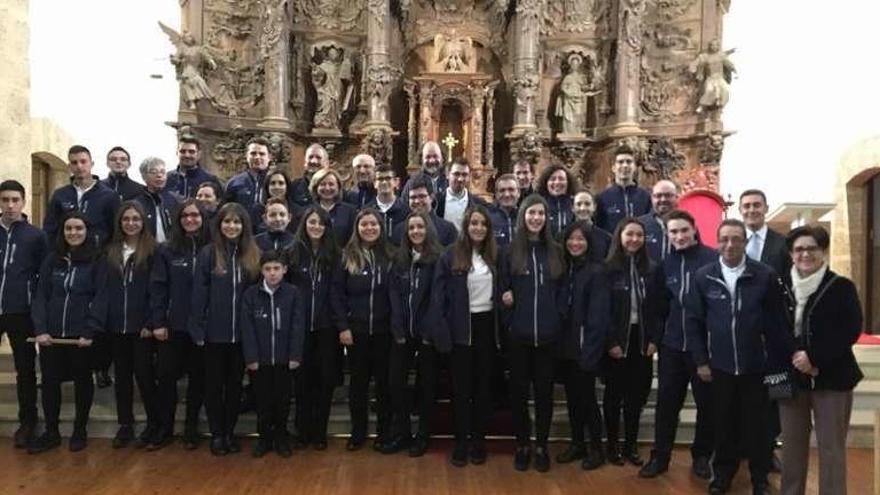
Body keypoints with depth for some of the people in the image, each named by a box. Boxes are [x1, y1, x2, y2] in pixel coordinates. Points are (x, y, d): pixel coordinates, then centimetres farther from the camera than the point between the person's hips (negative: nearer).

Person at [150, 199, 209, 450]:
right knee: (166, 376, 6)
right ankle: (164, 427, 22)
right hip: (172, 325, 0)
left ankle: (191, 429, 22)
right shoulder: (166, 250, 2)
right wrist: (158, 322, -8)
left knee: (198, 378, 9)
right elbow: (157, 288, -1)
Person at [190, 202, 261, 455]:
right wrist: (198, 330, -9)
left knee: (235, 384, 12)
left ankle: (230, 432, 25)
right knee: (214, 384, 10)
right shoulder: (208, 254, -4)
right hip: (215, 332, -2)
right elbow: (199, 294, -5)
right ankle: (216, 434, 21)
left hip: (242, 332, 2)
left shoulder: (253, 254, 2)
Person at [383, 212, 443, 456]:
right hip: (403, 332, 4)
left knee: (426, 384, 8)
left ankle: (423, 436, 21)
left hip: (427, 332, -4)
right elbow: (394, 294, 3)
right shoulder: (399, 259, 8)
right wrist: (398, 329, -7)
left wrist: (430, 331, -16)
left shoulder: (439, 259, -5)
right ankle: (401, 433, 19)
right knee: (396, 381, 3)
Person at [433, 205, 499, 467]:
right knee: (461, 387, 4)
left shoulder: (495, 256, 5)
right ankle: (461, 442, 14)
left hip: (487, 325, 3)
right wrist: (443, 331, -14)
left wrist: (501, 328, 1)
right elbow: (439, 295, -6)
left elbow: (500, 291, 10)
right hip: (461, 328, -3)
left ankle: (479, 441, 20)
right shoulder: (450, 256, -4)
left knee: (484, 385, 9)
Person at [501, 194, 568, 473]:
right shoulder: (511, 251, 2)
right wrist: (506, 302, -15)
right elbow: (503, 288, 3)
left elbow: (563, 290, 7)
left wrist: (558, 318, -4)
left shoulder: (556, 251, 7)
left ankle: (541, 446, 22)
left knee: (544, 390, 9)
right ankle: (522, 445, 21)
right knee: (519, 389, 7)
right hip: (518, 333, -1)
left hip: (548, 333, 1)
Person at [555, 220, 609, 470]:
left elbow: (598, 315, -14)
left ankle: (596, 449, 18)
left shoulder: (596, 271, -10)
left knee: (586, 397, 3)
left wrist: (589, 351, -18)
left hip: (584, 347, -5)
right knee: (571, 397, 14)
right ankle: (577, 444, 27)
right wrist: (558, 342, 3)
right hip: (565, 345, 6)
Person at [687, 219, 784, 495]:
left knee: (756, 424, 11)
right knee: (723, 423, 13)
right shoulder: (703, 277, -1)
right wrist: (701, 360, 0)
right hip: (719, 366, 1)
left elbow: (775, 321, -2)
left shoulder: (765, 276, -6)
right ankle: (723, 473, 30)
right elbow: (694, 321, 2)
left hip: (755, 366, -1)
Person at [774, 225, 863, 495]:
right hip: (790, 376, 3)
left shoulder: (842, 287, -4)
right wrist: (795, 356, -15)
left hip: (832, 377, -3)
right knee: (792, 444, 12)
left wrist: (814, 357, -17)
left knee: (831, 447, 1)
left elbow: (851, 331, -11)